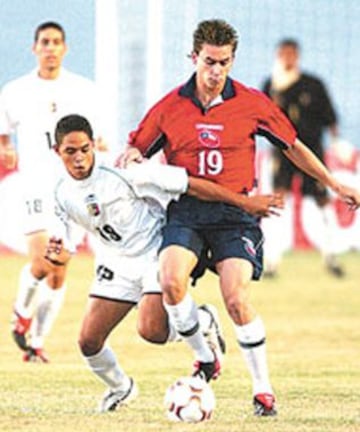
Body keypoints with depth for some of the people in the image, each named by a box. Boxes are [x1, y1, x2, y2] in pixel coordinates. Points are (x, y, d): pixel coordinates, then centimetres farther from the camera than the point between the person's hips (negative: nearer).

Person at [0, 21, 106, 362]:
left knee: (59, 273, 1)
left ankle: (36, 341, 12)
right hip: (37, 184, -2)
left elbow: (94, 137, 15)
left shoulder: (84, 90, 8)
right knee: (41, 263, -18)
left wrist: (99, 147, -6)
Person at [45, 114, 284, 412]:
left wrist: (245, 203, -20)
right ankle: (120, 388, 26)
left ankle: (204, 322, 6)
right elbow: (64, 251, 4)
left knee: (152, 330, -27)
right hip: (116, 261, 5)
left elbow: (190, 185, -20)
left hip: (154, 251, -5)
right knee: (89, 340, -6)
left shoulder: (121, 173, -22)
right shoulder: (63, 194, -5)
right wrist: (57, 256, -23)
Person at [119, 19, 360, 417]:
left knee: (236, 299, -18)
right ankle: (204, 357, -2)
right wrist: (129, 157, -10)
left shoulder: (252, 104, 2)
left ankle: (263, 388, 0)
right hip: (186, 212, 1)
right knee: (170, 279, -26)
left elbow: (293, 147, 14)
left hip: (235, 212, -1)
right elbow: (136, 149, 15)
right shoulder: (170, 107, 5)